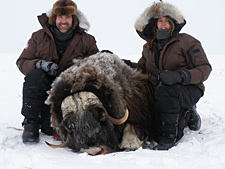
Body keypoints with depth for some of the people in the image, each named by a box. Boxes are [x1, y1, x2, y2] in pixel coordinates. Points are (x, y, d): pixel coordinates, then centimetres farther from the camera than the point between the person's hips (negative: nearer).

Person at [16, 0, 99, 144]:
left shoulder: (86, 40, 3)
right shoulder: (39, 37, 4)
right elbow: (22, 62, 2)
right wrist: (39, 64, -20)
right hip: (44, 90, 1)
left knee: (51, 128, -22)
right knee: (34, 76, -34)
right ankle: (30, 124, -20)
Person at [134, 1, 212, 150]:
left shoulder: (187, 42, -2)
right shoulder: (149, 47, 15)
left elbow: (205, 68, -10)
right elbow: (140, 69, 25)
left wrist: (180, 76, -28)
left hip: (189, 90, -5)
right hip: (160, 93, 5)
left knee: (165, 89, -39)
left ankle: (169, 137, -26)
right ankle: (187, 115, 15)